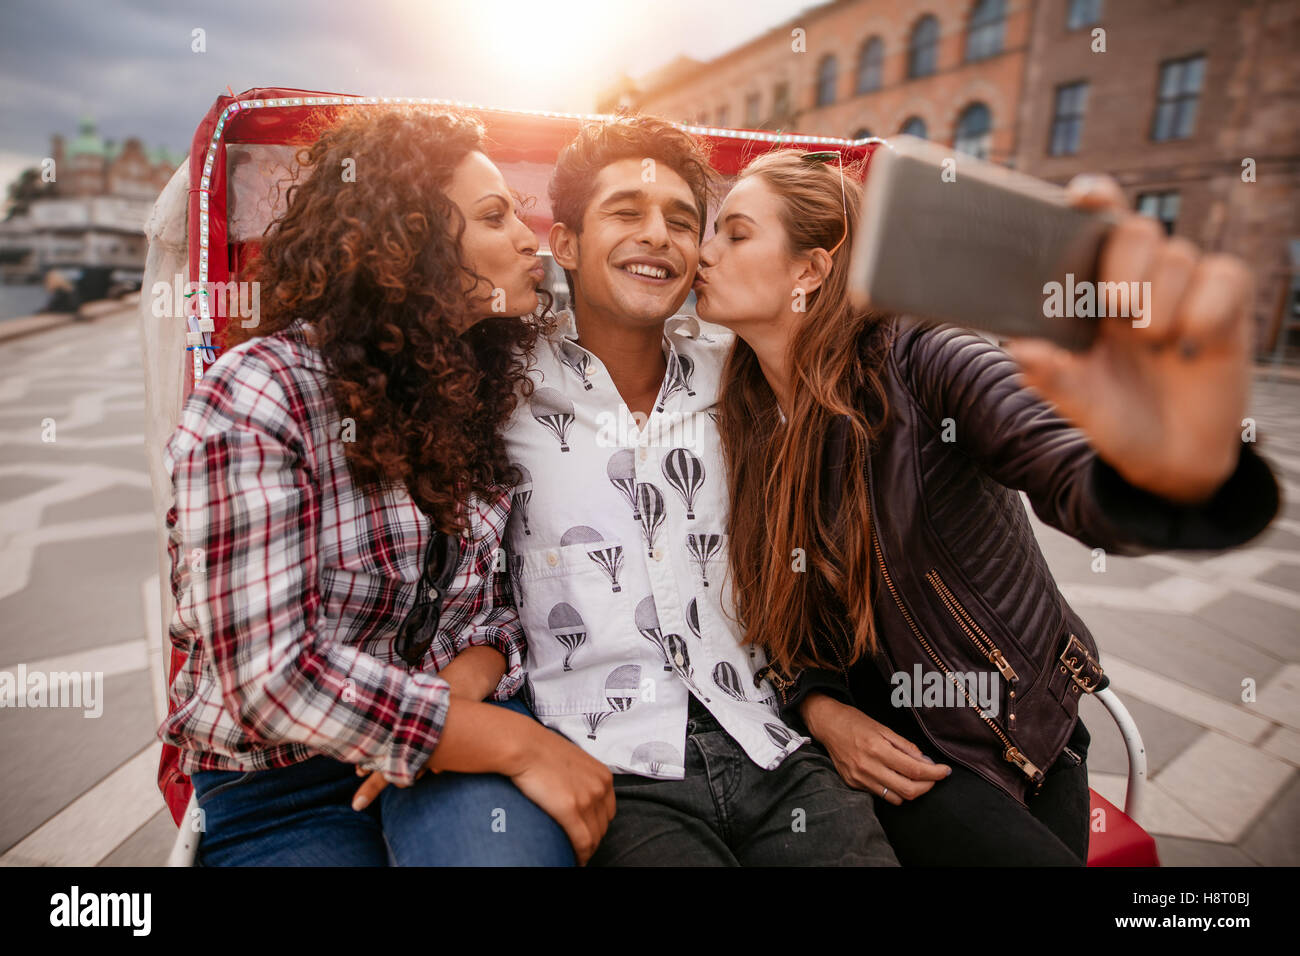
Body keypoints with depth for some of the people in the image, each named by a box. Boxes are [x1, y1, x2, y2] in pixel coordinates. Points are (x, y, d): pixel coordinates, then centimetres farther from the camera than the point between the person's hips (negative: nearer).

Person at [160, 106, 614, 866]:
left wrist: (464, 683, -17)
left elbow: (501, 602, 4)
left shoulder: (486, 385, 0)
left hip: (445, 730, 4)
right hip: (277, 779, -3)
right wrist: (518, 741, -24)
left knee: (506, 828, -25)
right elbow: (274, 676, -22)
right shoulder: (259, 393, -16)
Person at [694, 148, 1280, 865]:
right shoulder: (742, 427, -6)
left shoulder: (923, 364, -18)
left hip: (1030, 720, 0)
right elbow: (773, 612, 2)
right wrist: (821, 711, -14)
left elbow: (1085, 491, -34)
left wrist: (1176, 470, -55)